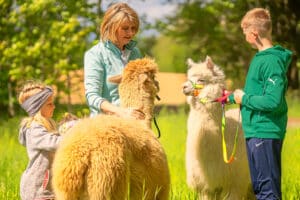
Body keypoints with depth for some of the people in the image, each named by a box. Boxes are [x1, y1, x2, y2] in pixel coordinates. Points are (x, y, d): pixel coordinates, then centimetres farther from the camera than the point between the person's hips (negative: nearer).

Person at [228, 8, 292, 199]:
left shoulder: (271, 61, -17)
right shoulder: (261, 58, 12)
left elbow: (273, 101, -25)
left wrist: (245, 99, -14)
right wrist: (233, 96, 24)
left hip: (265, 133, -10)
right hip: (256, 132, 10)